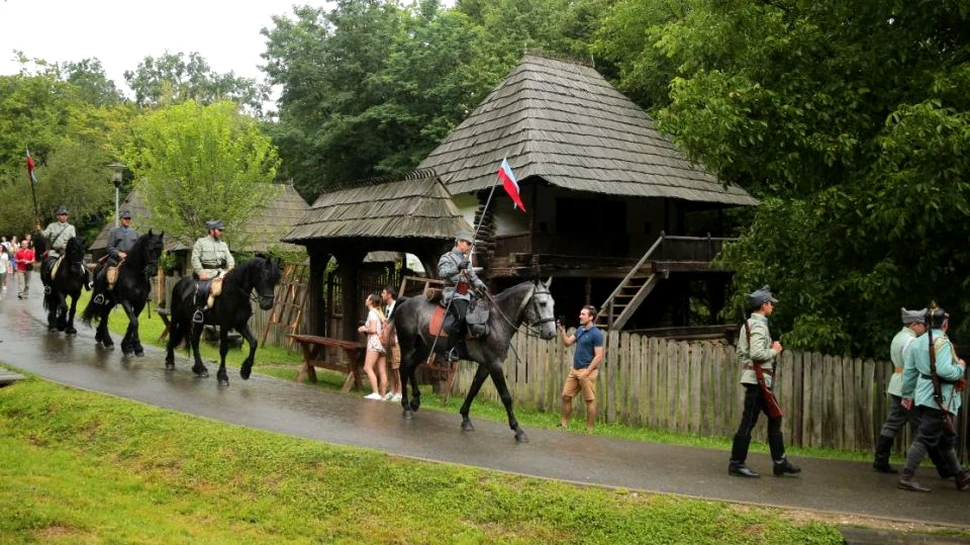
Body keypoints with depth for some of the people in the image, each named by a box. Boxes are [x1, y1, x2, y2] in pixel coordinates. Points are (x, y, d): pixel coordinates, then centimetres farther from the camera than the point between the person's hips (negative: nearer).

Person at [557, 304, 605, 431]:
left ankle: (589, 429, 7)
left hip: (587, 371, -8)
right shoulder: (580, 329, 11)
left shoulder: (596, 334, -13)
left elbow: (599, 357, -15)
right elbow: (567, 343, 15)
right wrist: (562, 331, 0)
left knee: (590, 400, 1)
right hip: (574, 369, 8)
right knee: (566, 396, 10)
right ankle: (564, 424, 20)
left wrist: (586, 372, -18)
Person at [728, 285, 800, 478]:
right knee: (748, 422, -5)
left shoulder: (747, 324, 16)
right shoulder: (758, 325, -14)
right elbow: (756, 353, -26)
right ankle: (736, 464, 1)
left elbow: (740, 353, 19)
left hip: (754, 379, 10)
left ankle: (780, 463, 18)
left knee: (774, 419, 13)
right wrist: (774, 350, -11)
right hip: (758, 380, -10)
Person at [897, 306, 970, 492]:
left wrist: (907, 394, 21)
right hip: (939, 398, -9)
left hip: (925, 395, 9)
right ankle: (907, 477, -8)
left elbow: (908, 371, 14)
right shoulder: (942, 342, -14)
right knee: (925, 438, -7)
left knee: (947, 438, 19)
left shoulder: (917, 342, 11)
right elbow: (944, 370, -26)